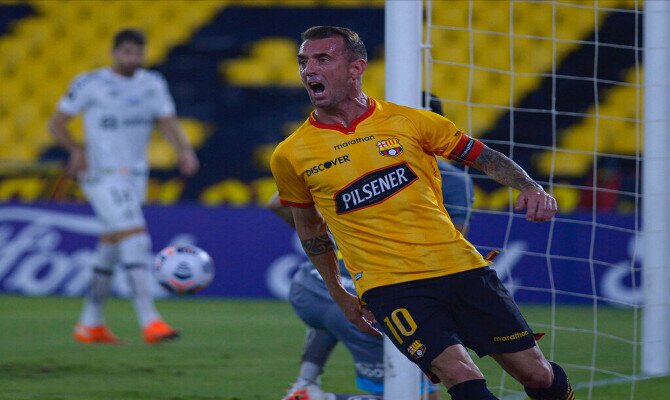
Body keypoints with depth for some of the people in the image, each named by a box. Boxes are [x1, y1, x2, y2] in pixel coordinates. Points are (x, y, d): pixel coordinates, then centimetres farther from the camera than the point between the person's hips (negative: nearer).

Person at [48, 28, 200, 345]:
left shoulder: (152, 84, 11)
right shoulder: (90, 84, -4)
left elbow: (167, 122, 4)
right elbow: (56, 123, 2)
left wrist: (185, 150, -15)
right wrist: (77, 150, -15)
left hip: (135, 176, 6)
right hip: (104, 177, -6)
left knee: (110, 249, 14)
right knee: (135, 238, -21)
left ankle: (90, 325, 25)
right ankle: (149, 322, -28)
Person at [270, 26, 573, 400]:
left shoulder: (410, 121, 2)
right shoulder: (291, 156, 3)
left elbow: (482, 155, 12)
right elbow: (310, 225, 19)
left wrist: (529, 187, -6)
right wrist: (339, 294, 22)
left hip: (461, 267, 2)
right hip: (388, 285, -2)